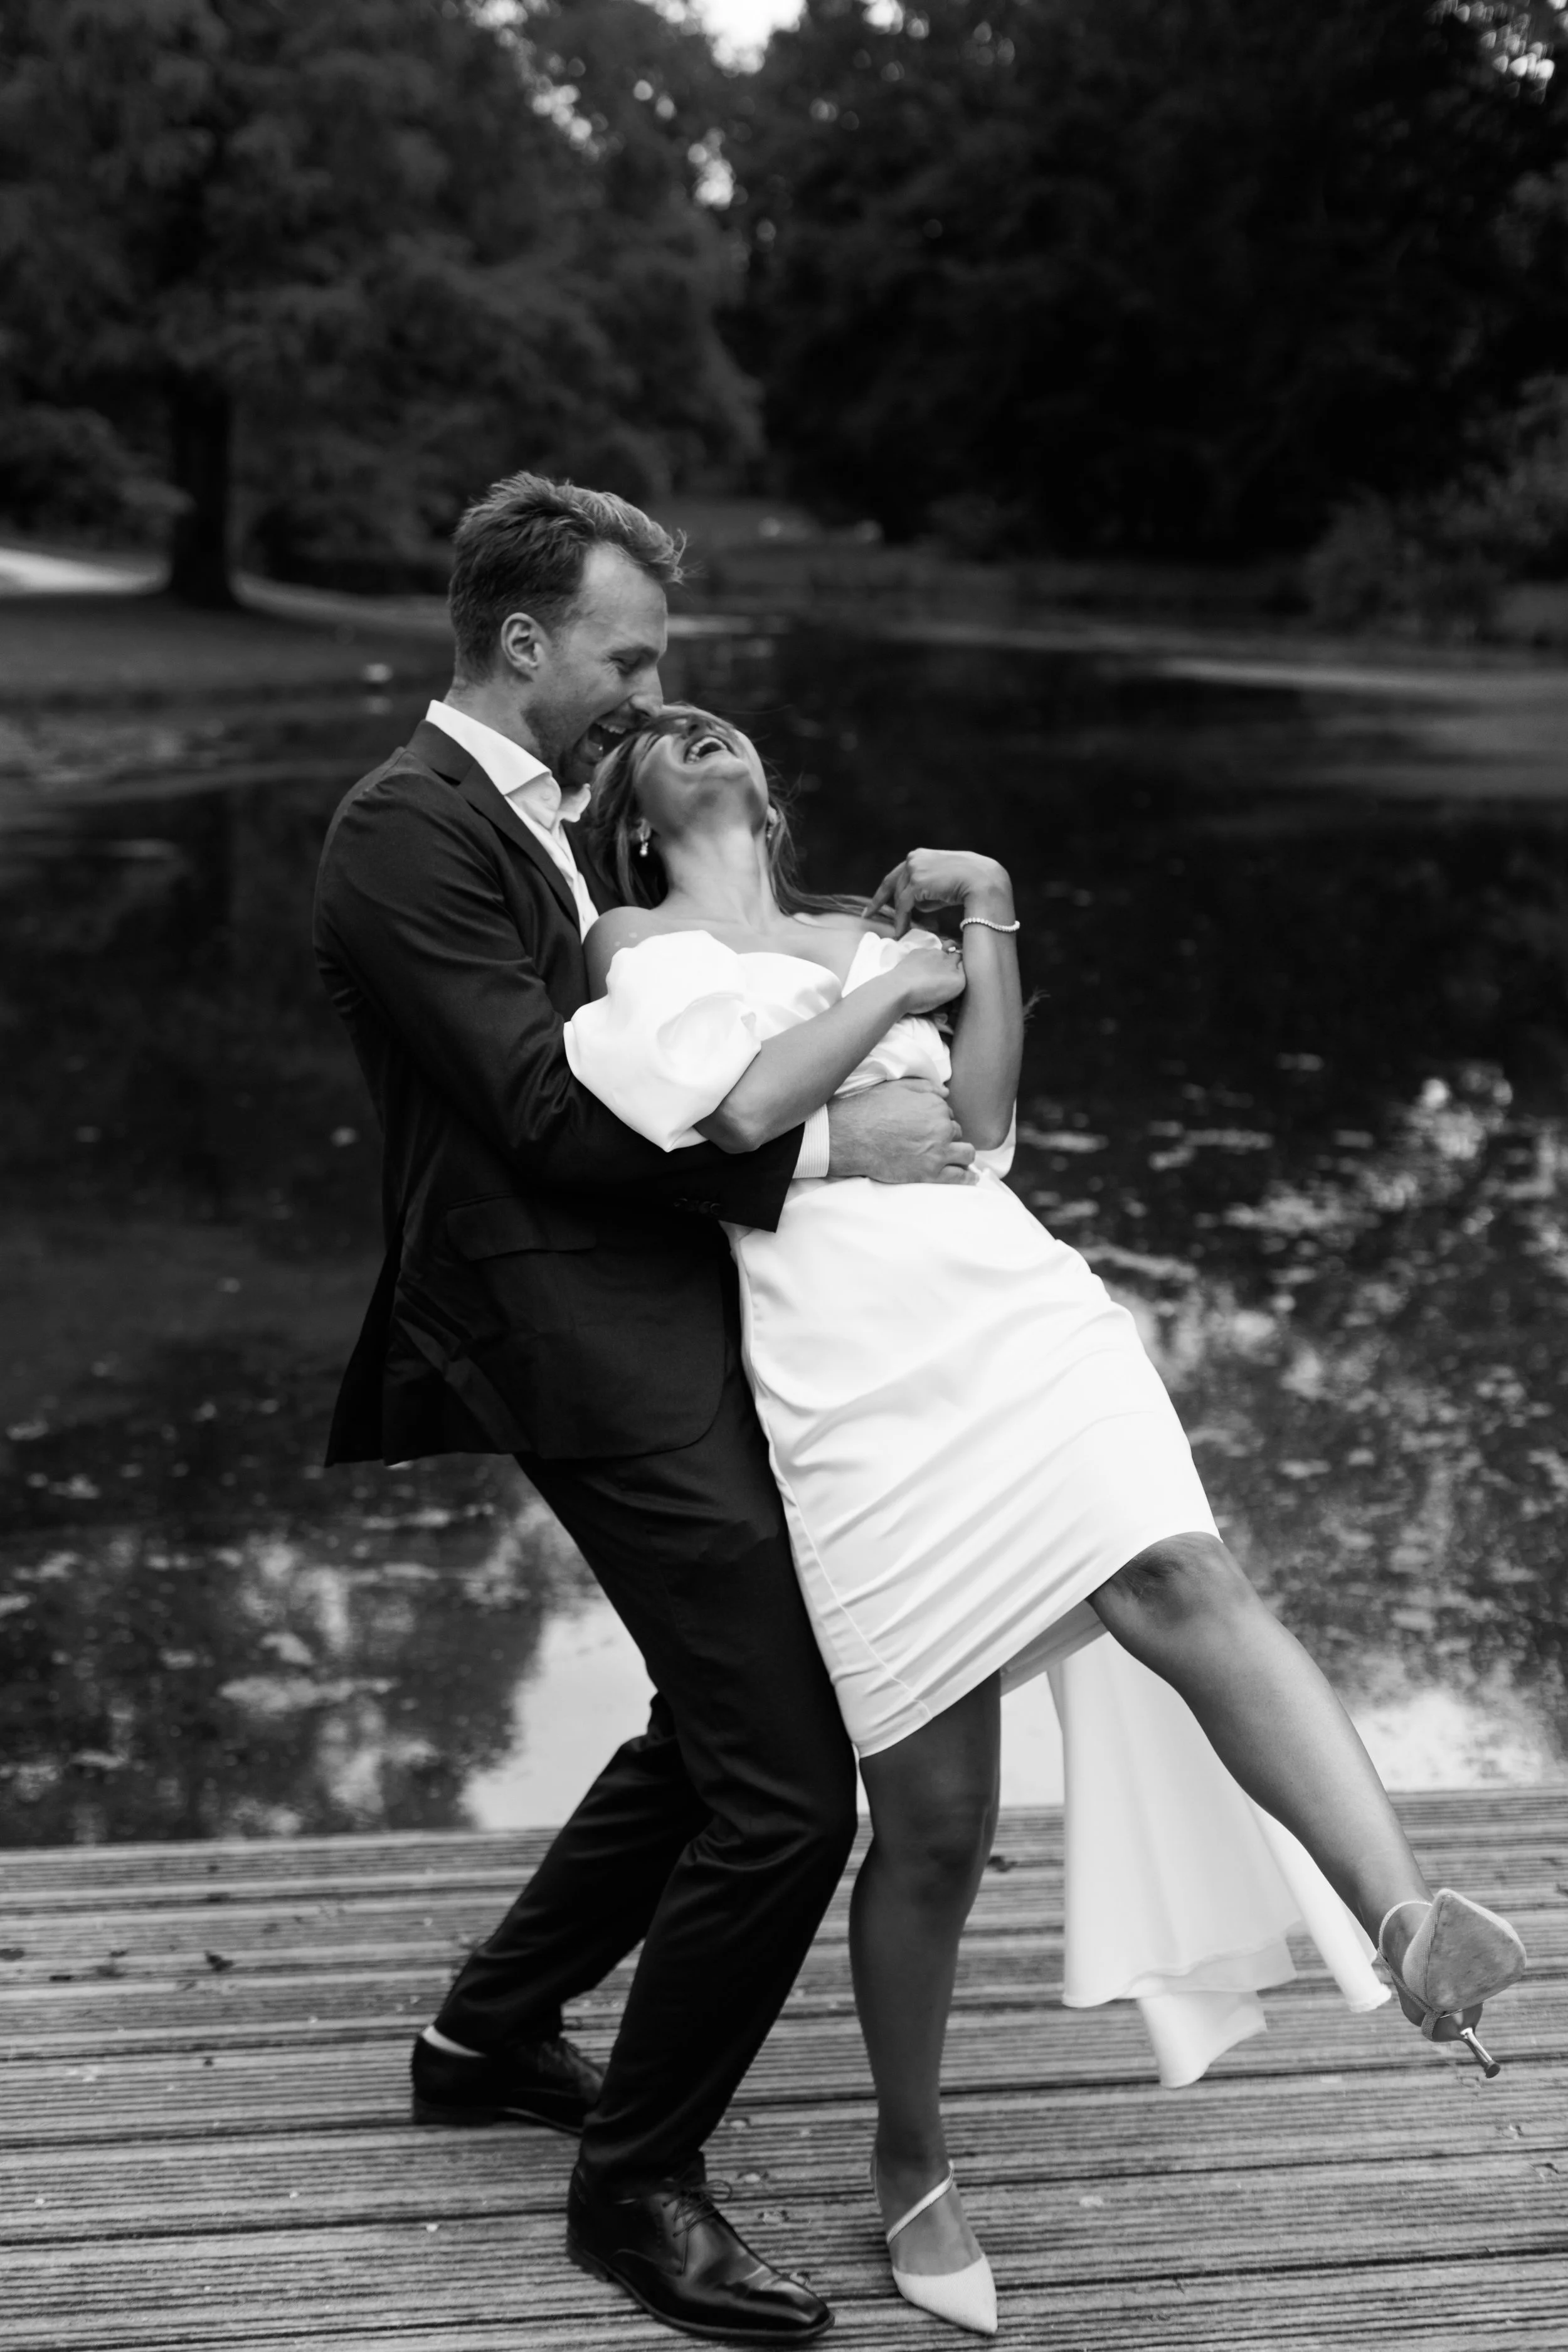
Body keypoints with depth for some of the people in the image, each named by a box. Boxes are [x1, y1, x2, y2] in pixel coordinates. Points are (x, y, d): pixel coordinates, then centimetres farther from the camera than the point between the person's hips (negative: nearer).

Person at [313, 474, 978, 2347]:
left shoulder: (530, 820, 19)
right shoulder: (408, 833, -12)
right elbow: (555, 1114, -20)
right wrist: (827, 1147, -20)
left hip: (672, 1322, 11)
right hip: (599, 1350, -11)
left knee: (717, 1732, 22)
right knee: (788, 1790, -11)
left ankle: (490, 2034, 37)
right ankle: (635, 2181, 6)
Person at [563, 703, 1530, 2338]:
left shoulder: (866, 936, 27)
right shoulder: (633, 948, 14)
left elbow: (979, 1124, 13)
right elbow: (740, 1109, -6)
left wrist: (986, 929, 7)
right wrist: (896, 988, 4)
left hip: (1020, 1312, 3)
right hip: (856, 1389, -3)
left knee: (1181, 1582, -28)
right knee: (934, 1828, -1)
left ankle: (1405, 1925, -45)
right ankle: (913, 2170, 20)